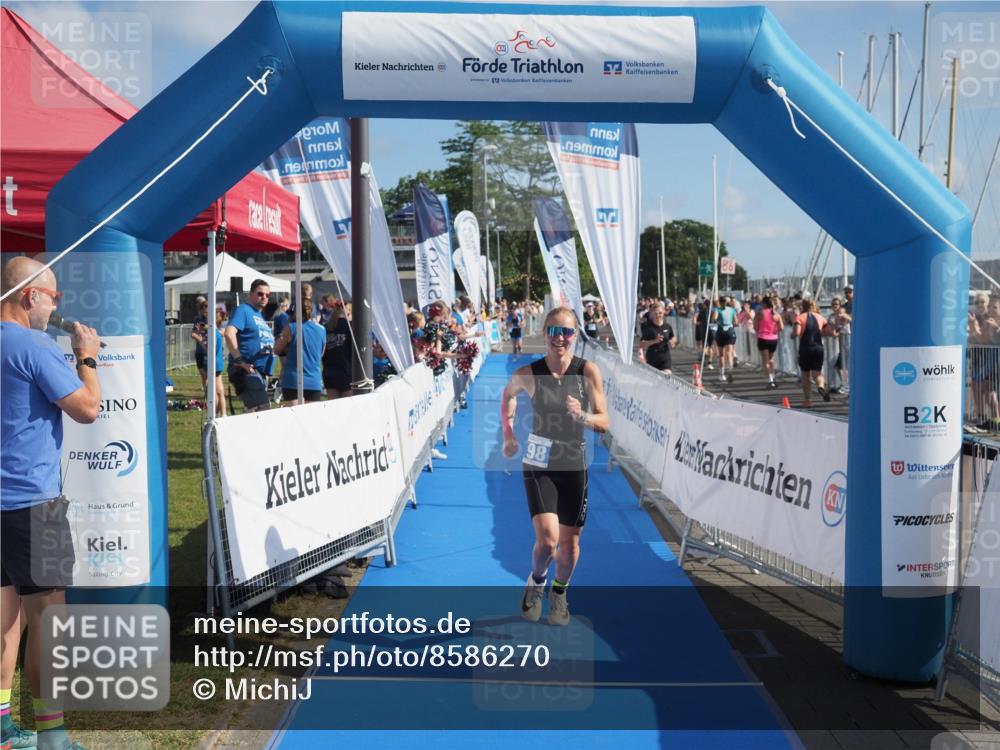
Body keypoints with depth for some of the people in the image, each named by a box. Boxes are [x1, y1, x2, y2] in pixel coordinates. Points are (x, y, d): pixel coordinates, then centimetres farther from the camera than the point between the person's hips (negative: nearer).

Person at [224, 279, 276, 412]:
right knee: (262, 409, -23)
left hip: (260, 372, 10)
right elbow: (229, 333, -21)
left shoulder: (259, 315, 21)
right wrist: (240, 361, -24)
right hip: (246, 371, -10)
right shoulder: (243, 310, -6)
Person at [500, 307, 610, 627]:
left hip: (574, 466, 2)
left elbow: (604, 422, -8)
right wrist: (508, 433, 11)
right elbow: (508, 394, 14)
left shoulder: (588, 371, -10)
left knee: (570, 542, 10)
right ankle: (535, 582, 19)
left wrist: (582, 415, -28)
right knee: (547, 538, -15)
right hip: (538, 466, -1)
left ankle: (559, 594, 39)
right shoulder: (527, 373, -10)